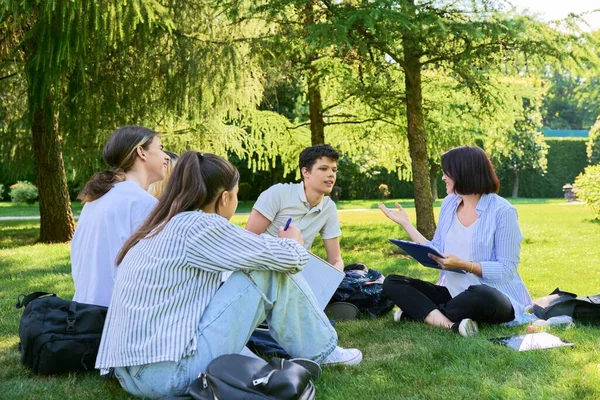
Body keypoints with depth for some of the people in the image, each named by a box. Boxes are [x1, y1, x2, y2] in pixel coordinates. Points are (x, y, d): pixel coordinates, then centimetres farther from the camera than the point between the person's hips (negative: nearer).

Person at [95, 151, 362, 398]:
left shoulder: (161, 229, 14)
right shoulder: (198, 226, -10)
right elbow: (286, 259, -7)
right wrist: (293, 241, 15)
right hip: (170, 371, -9)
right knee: (272, 271, -2)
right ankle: (320, 352, 16)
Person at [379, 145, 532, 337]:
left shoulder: (502, 211, -14)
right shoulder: (449, 203, 6)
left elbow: (507, 269, -15)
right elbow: (436, 252, 7)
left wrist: (463, 265, -25)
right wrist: (406, 224, 6)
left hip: (494, 297, -6)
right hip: (453, 293, 6)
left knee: (481, 297, -41)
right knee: (392, 283, -8)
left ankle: (422, 311, -15)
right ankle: (451, 324, -28)